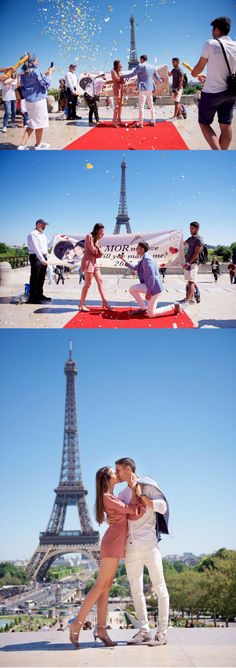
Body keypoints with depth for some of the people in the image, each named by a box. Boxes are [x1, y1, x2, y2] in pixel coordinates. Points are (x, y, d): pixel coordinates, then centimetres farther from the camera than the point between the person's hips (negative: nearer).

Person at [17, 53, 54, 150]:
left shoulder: (23, 73, 8)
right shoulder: (35, 71, -15)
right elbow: (46, 84, -13)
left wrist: (45, 74, 16)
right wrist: (49, 73, -2)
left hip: (28, 100, 8)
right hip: (38, 100, -8)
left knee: (32, 123, 14)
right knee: (40, 122, 7)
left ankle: (22, 145, 4)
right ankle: (38, 145, 18)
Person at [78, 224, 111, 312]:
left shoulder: (96, 239, 17)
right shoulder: (89, 236, -10)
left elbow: (100, 254, 10)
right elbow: (93, 250, -15)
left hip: (94, 262, 9)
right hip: (88, 261, -9)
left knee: (100, 281, 7)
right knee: (88, 283, -8)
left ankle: (104, 301, 10)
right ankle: (81, 304, -2)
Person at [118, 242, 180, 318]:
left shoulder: (147, 259, -22)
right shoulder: (144, 258, 10)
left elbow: (151, 277, -26)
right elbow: (135, 268, 24)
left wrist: (148, 292, -22)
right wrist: (124, 260, 19)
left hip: (153, 287, -10)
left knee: (151, 314, -5)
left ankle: (173, 307, 5)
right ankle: (144, 308, 15)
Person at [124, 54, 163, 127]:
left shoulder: (140, 66, -10)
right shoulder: (152, 67, 11)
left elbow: (133, 74, -11)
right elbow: (156, 77, 23)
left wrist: (124, 76, 2)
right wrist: (160, 80, 44)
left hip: (143, 88, -7)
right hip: (150, 88, 7)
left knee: (141, 106, -7)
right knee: (151, 105, 14)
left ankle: (140, 123, -10)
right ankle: (153, 121, 17)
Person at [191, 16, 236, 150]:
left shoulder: (211, 44, -12)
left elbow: (199, 67, -5)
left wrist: (194, 74, 19)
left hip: (212, 92, -5)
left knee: (204, 123, 6)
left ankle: (217, 151, -14)